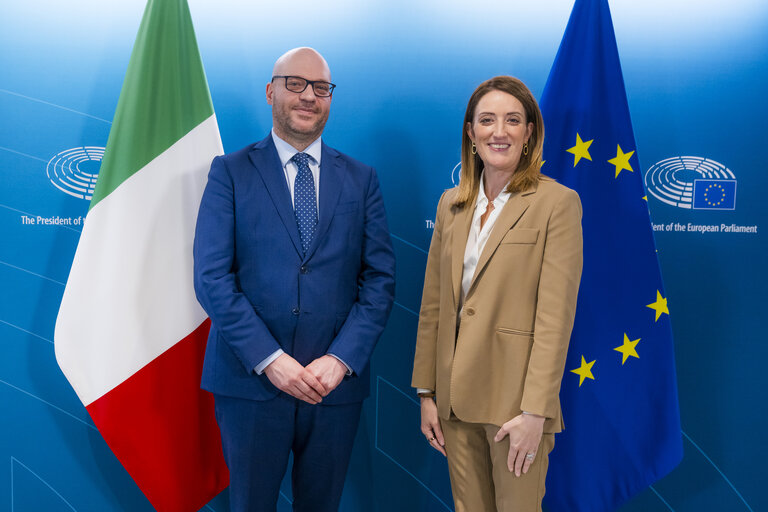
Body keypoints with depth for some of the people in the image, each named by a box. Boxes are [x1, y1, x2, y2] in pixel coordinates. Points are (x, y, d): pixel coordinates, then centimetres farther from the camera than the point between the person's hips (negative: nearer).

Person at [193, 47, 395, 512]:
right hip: (250, 379, -1)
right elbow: (212, 277, -7)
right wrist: (269, 360, -15)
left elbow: (380, 279, 2)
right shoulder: (231, 172, 1)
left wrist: (341, 359, -11)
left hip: (335, 382, 2)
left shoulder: (361, 179, 7)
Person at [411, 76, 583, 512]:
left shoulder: (557, 203, -7)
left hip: (515, 401, -5)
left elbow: (555, 316, -12)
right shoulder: (451, 204, 9)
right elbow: (433, 304, 9)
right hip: (456, 398, 5)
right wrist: (426, 393, 7)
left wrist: (536, 411, -16)